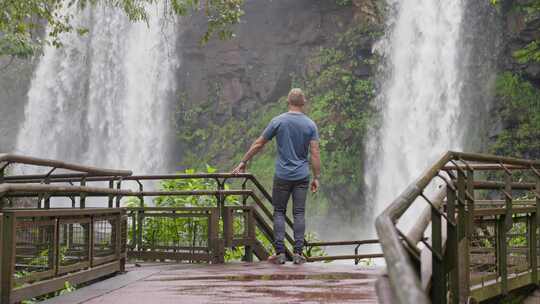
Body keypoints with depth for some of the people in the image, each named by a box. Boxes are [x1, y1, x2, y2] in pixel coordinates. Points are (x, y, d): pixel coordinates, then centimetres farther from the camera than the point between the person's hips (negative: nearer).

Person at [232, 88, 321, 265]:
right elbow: (315, 153, -4)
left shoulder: (278, 121, -3)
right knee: (299, 213, 4)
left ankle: (280, 252, 1)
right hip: (302, 176, 1)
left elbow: (259, 144, 3)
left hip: (283, 175, -1)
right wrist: (316, 177, 2)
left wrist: (243, 162, 12)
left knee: (279, 212, 7)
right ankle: (298, 253, 2)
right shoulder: (310, 125, 0)